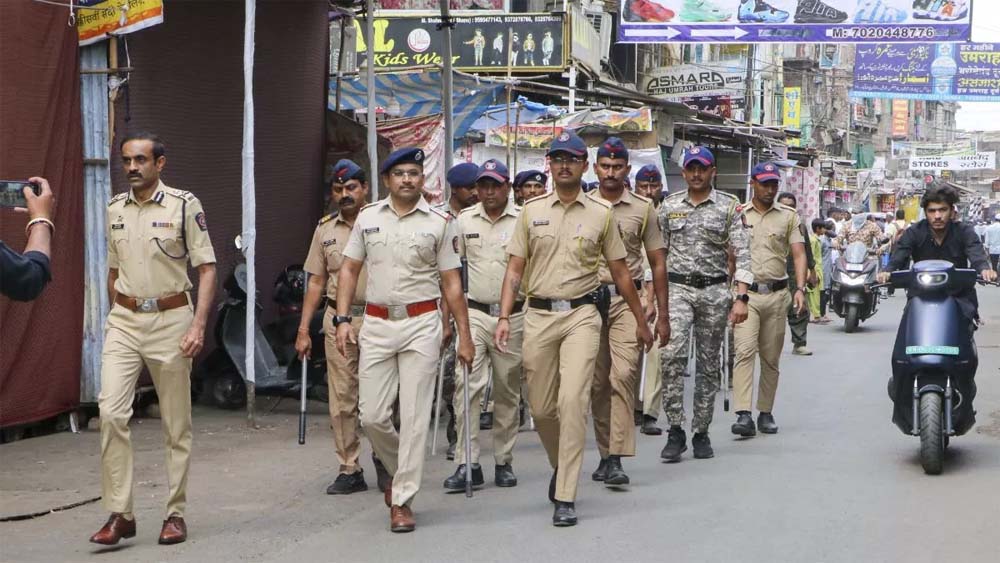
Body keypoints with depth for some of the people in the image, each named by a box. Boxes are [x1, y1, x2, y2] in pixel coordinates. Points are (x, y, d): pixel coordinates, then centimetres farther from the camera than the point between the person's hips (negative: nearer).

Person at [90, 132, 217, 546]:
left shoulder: (184, 205, -4)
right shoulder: (115, 209, 9)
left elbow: (207, 269, -5)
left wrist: (198, 326, -14)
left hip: (170, 319, -3)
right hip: (124, 321, 3)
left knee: (176, 422, 4)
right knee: (110, 412, -12)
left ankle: (176, 514, 14)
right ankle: (119, 514, -6)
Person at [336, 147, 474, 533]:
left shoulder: (439, 223, 2)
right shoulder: (367, 218, 7)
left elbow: (451, 283, 3)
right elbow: (349, 269, 11)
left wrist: (464, 335, 1)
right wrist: (343, 319, 0)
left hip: (421, 325, -2)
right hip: (376, 324, 2)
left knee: (414, 417, -3)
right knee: (372, 416, 1)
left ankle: (402, 500, 4)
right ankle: (399, 470, 29)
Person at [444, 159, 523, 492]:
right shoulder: (463, 221, 8)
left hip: (513, 316, -1)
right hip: (474, 313, 1)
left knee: (508, 392, 7)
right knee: (467, 386, -10)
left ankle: (503, 462, 18)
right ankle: (467, 464, -9)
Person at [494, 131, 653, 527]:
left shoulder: (601, 215, 6)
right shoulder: (531, 211, 9)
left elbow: (620, 273, 12)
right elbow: (515, 269, 7)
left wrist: (641, 322, 14)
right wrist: (504, 317, -5)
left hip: (581, 315, -2)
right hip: (539, 315, 2)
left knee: (573, 400, -14)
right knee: (540, 406, 6)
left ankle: (565, 498, -11)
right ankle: (561, 465, 36)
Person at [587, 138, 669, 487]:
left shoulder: (643, 208, 7)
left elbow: (657, 263, 10)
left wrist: (663, 314, 7)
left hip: (627, 300, -1)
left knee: (623, 373, -16)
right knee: (598, 381, 5)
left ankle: (617, 459, -18)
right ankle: (606, 454, 17)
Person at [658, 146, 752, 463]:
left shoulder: (728, 207, 3)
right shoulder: (668, 206, 9)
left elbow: (741, 255, -1)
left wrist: (741, 298, -10)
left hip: (715, 291, 0)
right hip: (677, 288, 0)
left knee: (709, 363, 5)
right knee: (672, 354, -19)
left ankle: (701, 433, 15)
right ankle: (675, 430, -14)